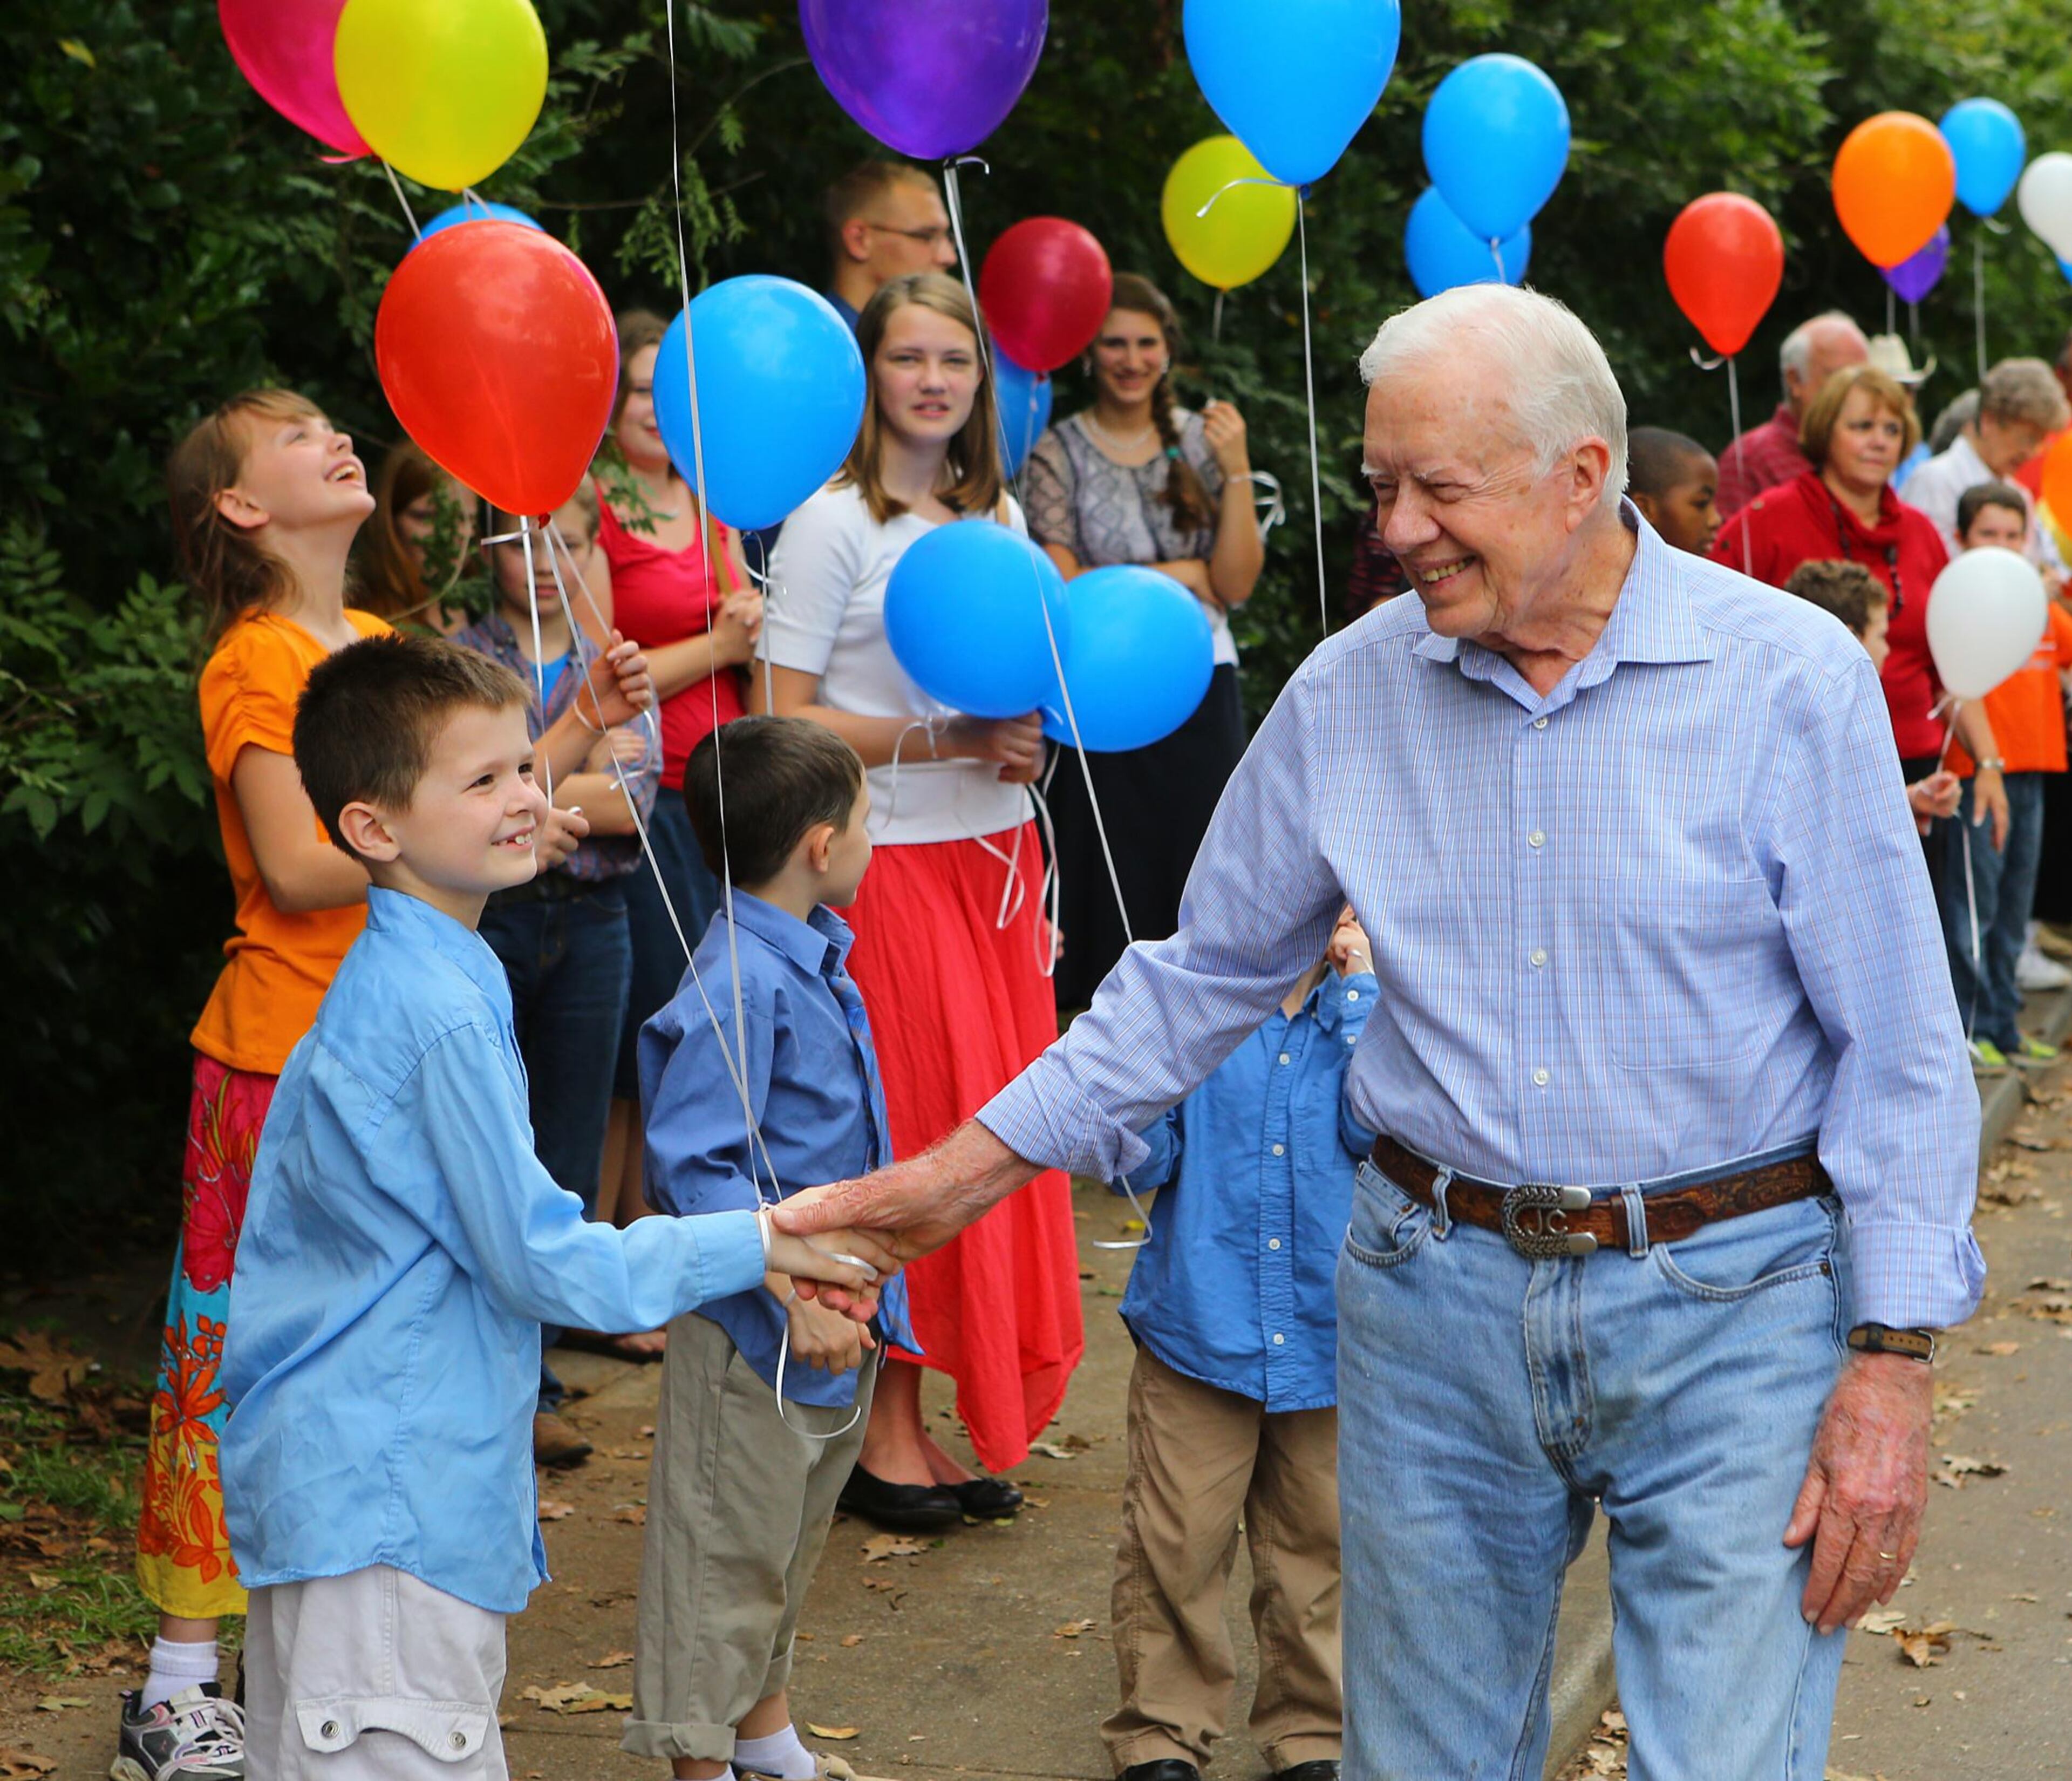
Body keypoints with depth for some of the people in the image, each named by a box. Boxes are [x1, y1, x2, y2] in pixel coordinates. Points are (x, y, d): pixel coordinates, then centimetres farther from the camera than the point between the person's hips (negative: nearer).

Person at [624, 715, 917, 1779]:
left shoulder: (813, 955, 5)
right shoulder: (741, 984, -25)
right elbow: (692, 1162, -26)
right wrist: (794, 1290, -29)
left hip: (836, 1309, 10)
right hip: (755, 1328, -10)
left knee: (795, 1533, 23)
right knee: (727, 1546, 4)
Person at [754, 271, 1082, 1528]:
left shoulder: (998, 516, 13)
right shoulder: (835, 526, -7)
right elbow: (779, 720, -12)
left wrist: (1024, 742, 1)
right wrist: (943, 742, -18)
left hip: (995, 857, 6)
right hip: (888, 863, -6)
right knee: (900, 1141, -4)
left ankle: (962, 1421, 13)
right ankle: (885, 1432, 5)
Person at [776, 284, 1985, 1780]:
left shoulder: (1792, 679, -9)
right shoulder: (1349, 692, 2)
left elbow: (1903, 1049, -7)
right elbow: (1206, 974, 13)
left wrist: (1891, 1364, -11)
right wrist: (962, 1175, 9)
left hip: (1729, 1308, -3)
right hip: (1438, 1295, 4)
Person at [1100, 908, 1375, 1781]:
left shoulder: (1369, 1006, 0)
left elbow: (1378, 1129, -18)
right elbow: (1138, 1165, -4)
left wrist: (1358, 992, -15)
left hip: (1325, 1337, 1)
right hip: (1200, 1325, -1)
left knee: (1316, 1544, 13)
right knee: (1175, 1545, 2)